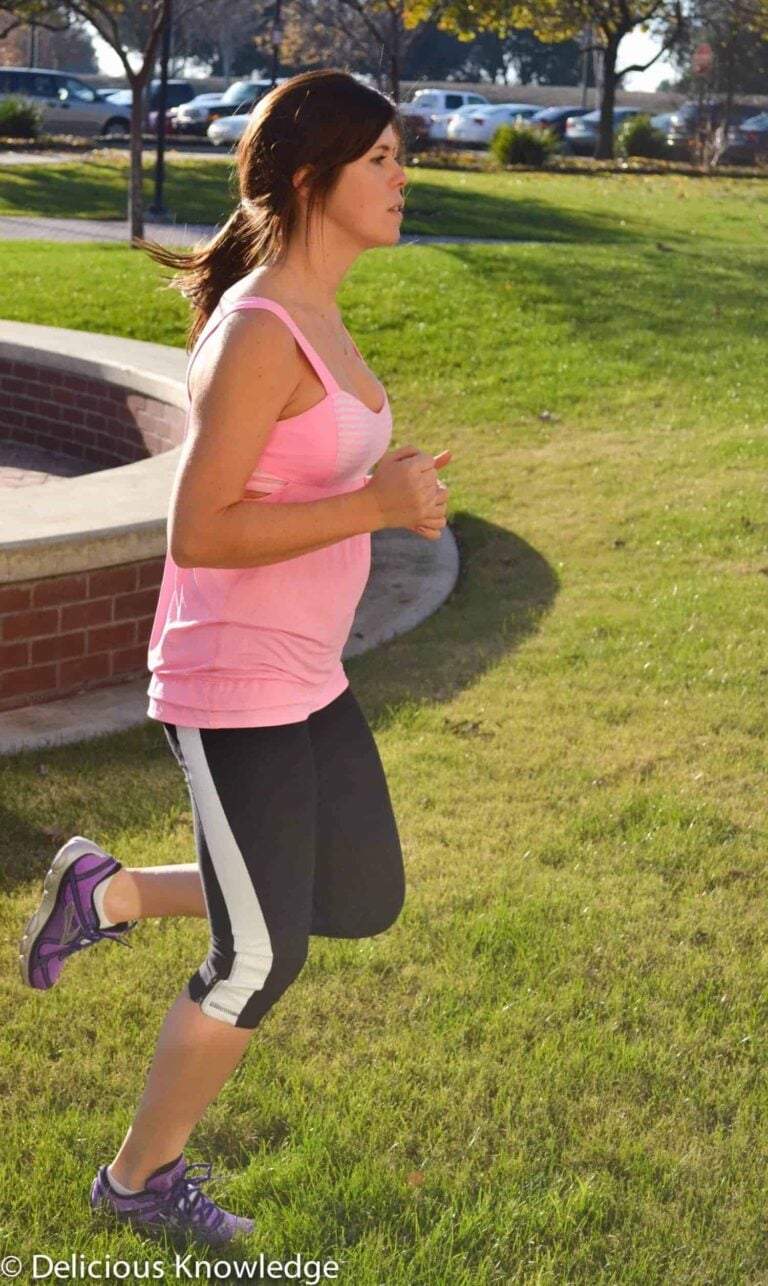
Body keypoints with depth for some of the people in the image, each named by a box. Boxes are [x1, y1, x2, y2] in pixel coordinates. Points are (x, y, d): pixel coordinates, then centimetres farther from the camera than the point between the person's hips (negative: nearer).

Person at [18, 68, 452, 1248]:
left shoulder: (311, 316, 8)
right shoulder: (256, 333, -21)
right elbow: (197, 533, -24)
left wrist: (392, 488, 5)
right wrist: (377, 505, -23)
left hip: (306, 678, 9)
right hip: (232, 684, -9)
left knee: (367, 904, 18)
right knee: (263, 960, 4)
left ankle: (108, 894, 29)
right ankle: (141, 1177, 28)